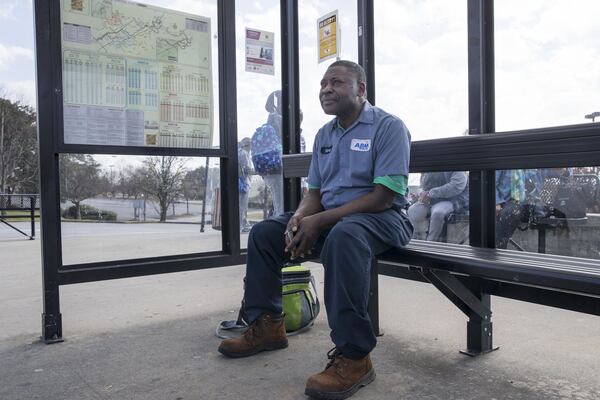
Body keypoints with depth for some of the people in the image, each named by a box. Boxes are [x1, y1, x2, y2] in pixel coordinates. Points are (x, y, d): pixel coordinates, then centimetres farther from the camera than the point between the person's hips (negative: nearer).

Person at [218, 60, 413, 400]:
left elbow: (383, 197, -19)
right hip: (328, 218, 8)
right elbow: (315, 191, 13)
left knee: (343, 236, -41)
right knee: (263, 233, -1)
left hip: (383, 218, -7)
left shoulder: (388, 127, -10)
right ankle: (267, 325, 9)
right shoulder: (324, 135, 14)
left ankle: (353, 356, -34)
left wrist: (320, 221, -23)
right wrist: (299, 218, -12)